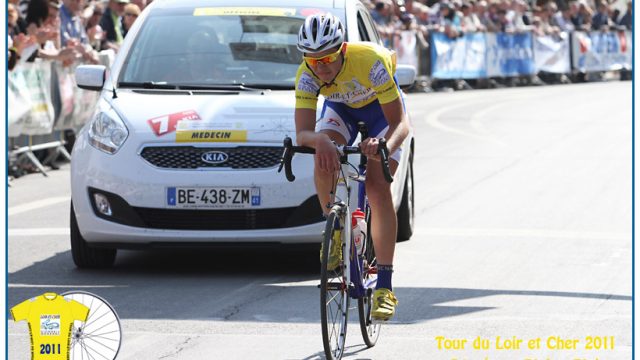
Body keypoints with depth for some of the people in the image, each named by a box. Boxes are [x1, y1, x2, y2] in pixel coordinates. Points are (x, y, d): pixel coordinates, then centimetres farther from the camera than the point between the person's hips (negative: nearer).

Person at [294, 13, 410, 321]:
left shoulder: (370, 61, -39)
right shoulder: (307, 75, -29)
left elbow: (400, 123, -35)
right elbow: (302, 133, -36)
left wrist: (387, 146, -57)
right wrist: (319, 140, -60)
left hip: (381, 107, -3)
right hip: (341, 108, 3)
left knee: (377, 187, -19)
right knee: (324, 160, -30)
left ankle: (385, 287, -17)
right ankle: (335, 234, -6)